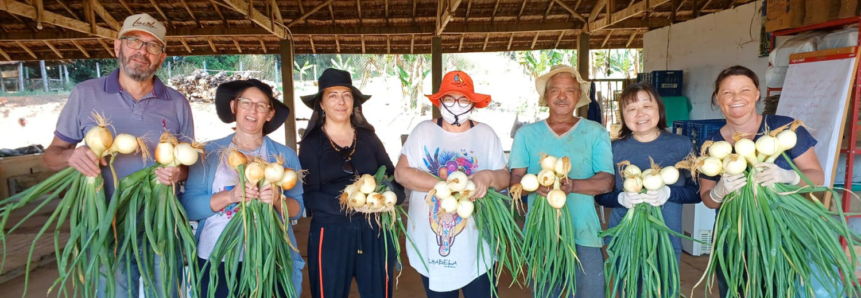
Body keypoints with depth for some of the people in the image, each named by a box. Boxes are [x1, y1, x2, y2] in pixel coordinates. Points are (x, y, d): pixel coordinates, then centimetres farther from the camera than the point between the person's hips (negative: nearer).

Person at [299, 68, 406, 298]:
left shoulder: (369, 137, 7)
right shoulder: (311, 143, -1)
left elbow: (394, 178, 5)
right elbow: (309, 196, -8)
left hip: (375, 232, 3)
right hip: (330, 233, -2)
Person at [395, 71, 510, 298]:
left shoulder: (486, 134, 1)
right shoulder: (423, 131, -3)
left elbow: (505, 177, 0)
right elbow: (401, 172, -12)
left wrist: (488, 177, -23)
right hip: (431, 245, 0)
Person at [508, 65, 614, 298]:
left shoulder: (596, 133, 2)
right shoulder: (527, 133, 5)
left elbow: (606, 181, -6)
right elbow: (515, 179, -1)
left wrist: (571, 185, -24)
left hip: (584, 234, -1)